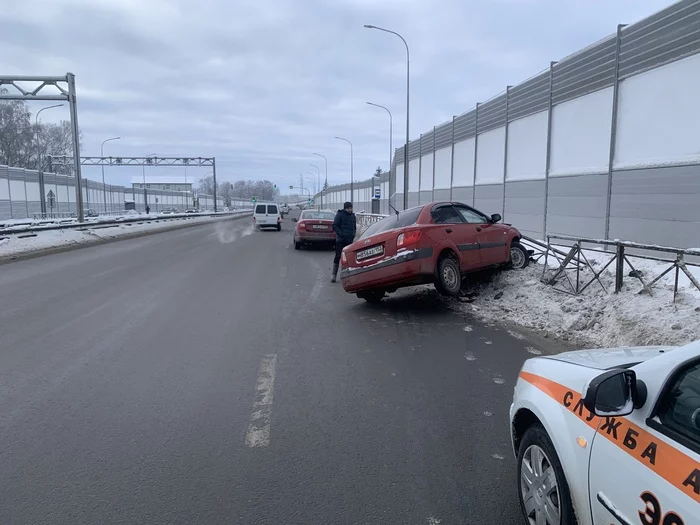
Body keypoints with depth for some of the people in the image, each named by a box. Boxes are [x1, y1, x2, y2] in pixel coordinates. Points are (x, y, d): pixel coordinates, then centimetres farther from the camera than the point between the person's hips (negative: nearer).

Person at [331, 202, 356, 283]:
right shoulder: (340, 215, -2)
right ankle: (334, 275, -2)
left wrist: (353, 235, 6)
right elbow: (334, 226, -7)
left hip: (349, 240, 5)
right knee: (338, 256, -7)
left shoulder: (353, 216, 16)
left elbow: (354, 227, 24)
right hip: (340, 240, -5)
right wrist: (341, 234, -16)